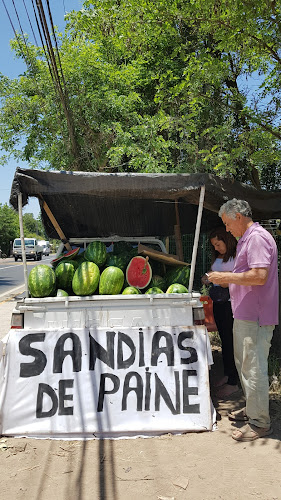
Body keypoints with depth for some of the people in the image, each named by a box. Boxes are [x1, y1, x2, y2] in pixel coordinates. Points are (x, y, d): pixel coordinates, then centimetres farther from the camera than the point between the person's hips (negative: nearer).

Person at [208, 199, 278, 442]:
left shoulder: (257, 237, -16)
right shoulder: (247, 239, 18)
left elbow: (259, 276, -26)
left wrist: (227, 277, -17)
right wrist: (226, 279, 13)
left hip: (255, 317, -11)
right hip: (244, 315, 11)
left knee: (253, 368, -2)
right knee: (244, 365, 20)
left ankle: (260, 422, 11)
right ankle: (252, 409, 34)